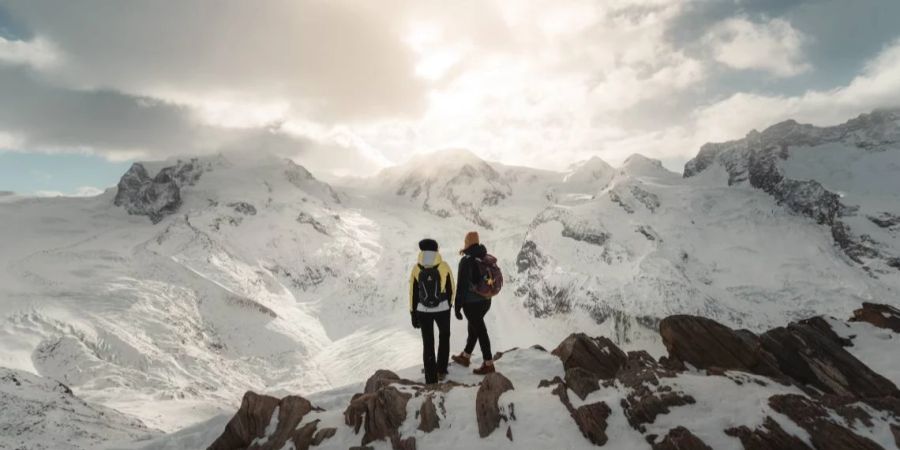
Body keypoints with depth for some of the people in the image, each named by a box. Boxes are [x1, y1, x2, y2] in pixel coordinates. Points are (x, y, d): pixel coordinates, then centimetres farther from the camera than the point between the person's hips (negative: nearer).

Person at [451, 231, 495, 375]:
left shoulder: (466, 261, -22)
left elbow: (461, 286, -21)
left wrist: (457, 307, -14)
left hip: (471, 303, -8)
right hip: (485, 300, 8)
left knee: (480, 331, 3)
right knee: (474, 328, 21)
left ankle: (488, 364, 13)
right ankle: (465, 357, 38)